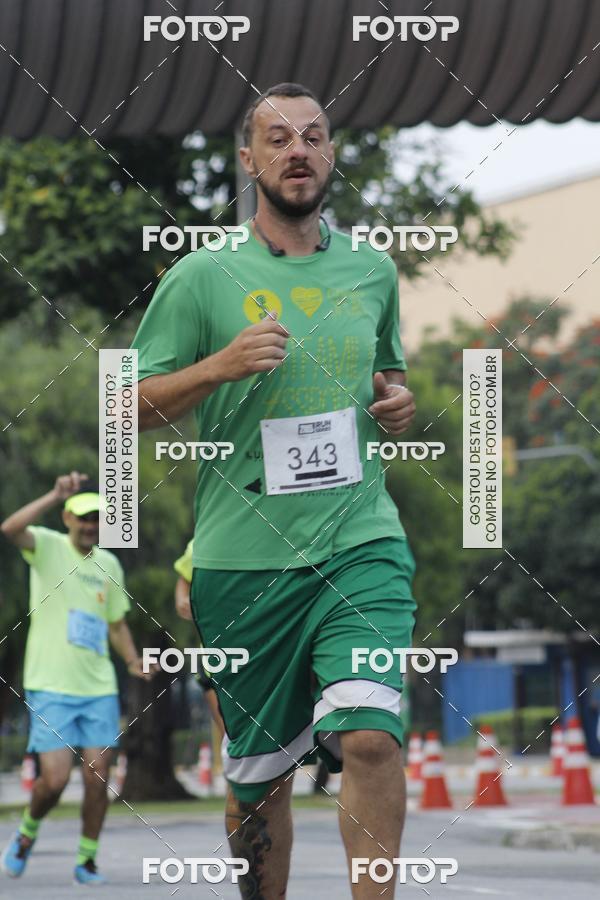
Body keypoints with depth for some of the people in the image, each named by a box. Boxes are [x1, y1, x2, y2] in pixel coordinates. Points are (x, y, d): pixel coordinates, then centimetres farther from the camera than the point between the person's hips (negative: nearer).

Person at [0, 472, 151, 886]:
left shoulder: (109, 564, 11)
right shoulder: (48, 546, -4)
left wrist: (133, 661, 5)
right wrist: (57, 495, -32)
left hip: (99, 688, 4)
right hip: (51, 686, -4)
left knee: (97, 775, -2)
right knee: (55, 779, -9)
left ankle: (87, 859, 12)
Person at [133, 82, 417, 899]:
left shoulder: (371, 271, 11)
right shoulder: (202, 278, 1)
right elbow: (131, 408, 2)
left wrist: (400, 400, 5)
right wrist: (220, 366, -14)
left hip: (362, 542, 1)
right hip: (244, 555, -1)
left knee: (368, 734, -20)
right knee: (258, 772, 6)